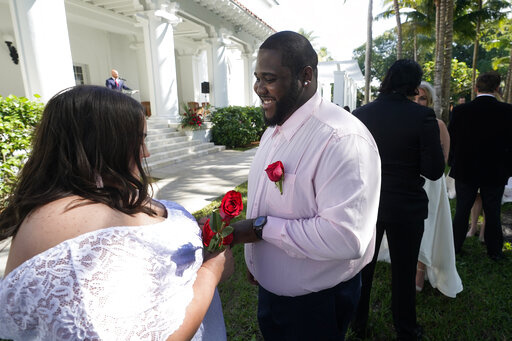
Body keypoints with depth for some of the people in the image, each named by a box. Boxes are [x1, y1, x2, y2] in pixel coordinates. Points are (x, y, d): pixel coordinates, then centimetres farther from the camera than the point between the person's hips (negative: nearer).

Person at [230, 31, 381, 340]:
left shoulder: (342, 139, -28)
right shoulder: (273, 130, 3)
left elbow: (346, 236, -34)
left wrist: (263, 228, -27)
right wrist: (254, 260, 15)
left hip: (316, 304, -7)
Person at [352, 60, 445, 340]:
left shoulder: (360, 114, -8)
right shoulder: (423, 116, -16)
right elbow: (434, 170, -16)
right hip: (406, 208, -2)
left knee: (363, 267, 20)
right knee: (404, 273, 17)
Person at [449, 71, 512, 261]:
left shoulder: (460, 110, -10)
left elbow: (451, 140, -4)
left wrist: (453, 164, 10)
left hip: (465, 171, 0)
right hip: (495, 173, 0)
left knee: (462, 210, 13)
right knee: (493, 213, 14)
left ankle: (455, 246, 24)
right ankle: (494, 251, 27)